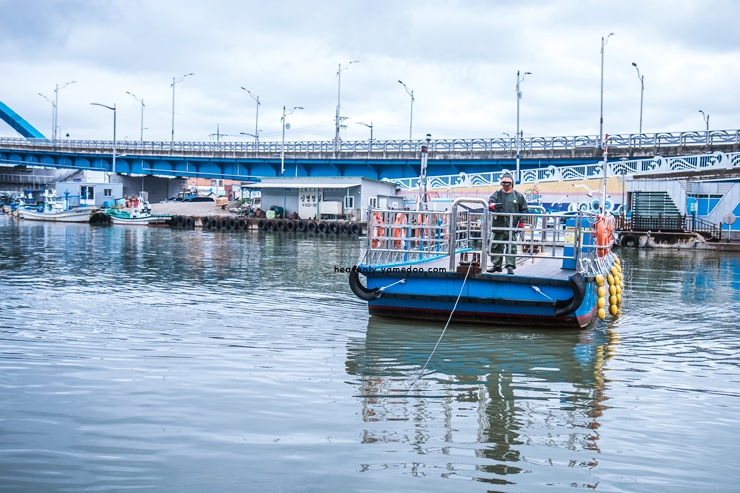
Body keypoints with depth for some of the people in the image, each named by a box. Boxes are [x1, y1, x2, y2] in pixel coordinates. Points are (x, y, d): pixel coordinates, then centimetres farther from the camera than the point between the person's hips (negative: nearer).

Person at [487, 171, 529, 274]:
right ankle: (496, 265, 16)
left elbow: (524, 209, 15)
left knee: (511, 247, -5)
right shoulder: (497, 194, 9)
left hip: (512, 227, -2)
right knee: (496, 246, 6)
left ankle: (510, 266, -3)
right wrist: (494, 206, -28)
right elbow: (489, 203, -4)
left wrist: (521, 221, 8)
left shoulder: (518, 196, 8)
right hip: (498, 225, 2)